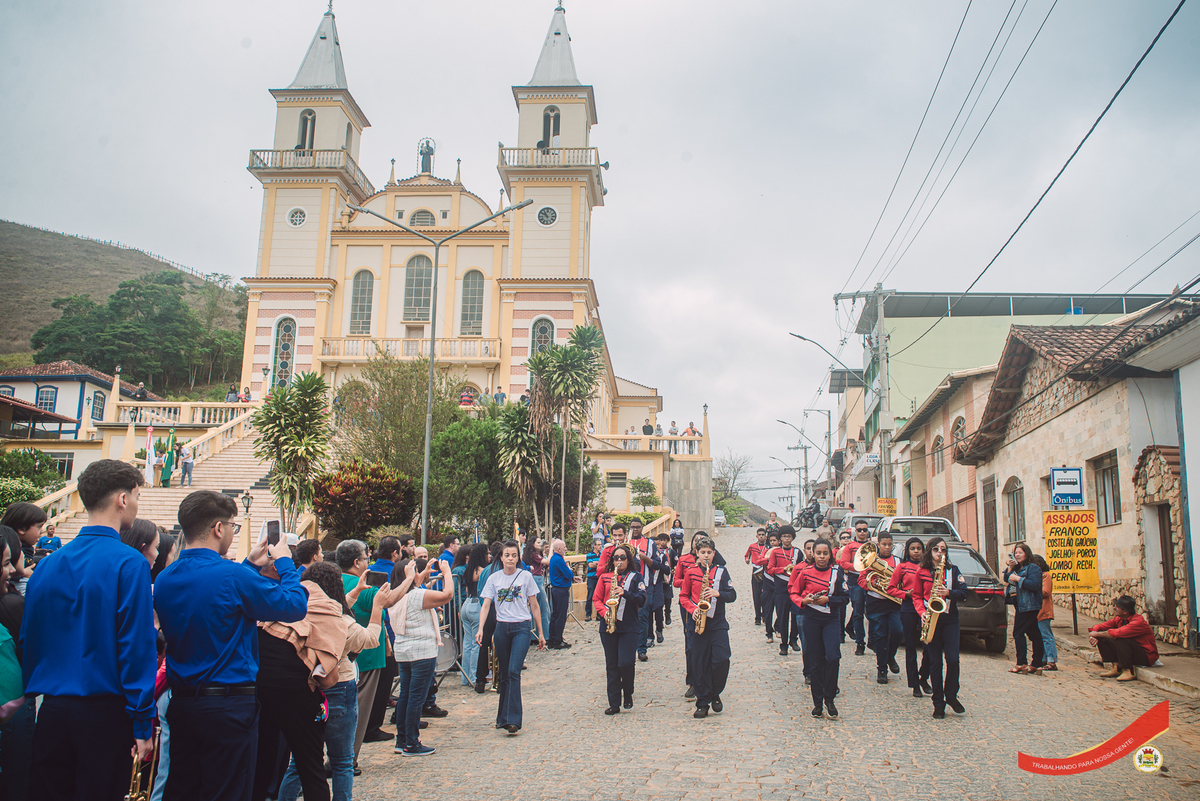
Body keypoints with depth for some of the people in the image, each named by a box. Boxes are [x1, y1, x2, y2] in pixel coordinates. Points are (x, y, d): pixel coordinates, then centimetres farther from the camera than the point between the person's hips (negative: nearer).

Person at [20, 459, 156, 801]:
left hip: (51, 710, 5)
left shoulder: (46, 565, 4)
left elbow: (28, 642, 9)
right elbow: (137, 649, -15)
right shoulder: (130, 564, -13)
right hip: (105, 713, -5)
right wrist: (143, 725, -11)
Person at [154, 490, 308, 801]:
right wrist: (285, 563, 3)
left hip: (181, 702, 7)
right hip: (229, 706, -7)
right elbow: (294, 606, -12)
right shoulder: (233, 576, -20)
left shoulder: (164, 579, 3)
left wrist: (250, 566, 21)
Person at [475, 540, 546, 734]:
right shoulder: (494, 578, 5)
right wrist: (480, 629, -16)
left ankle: (513, 719, -15)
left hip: (521, 628, -2)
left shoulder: (525, 576, 2)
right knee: (504, 674, 9)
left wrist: (540, 633, 7)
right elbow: (486, 605, -1)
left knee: (513, 671, -15)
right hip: (501, 628, 2)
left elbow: (534, 606, 7)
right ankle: (503, 717, 21)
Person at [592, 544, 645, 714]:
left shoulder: (636, 577, 6)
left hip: (629, 626, -2)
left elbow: (642, 599, -4)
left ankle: (628, 694, 16)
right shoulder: (605, 578, 12)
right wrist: (604, 612, -10)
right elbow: (596, 599, 8)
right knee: (611, 665, 5)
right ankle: (614, 703, 13)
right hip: (608, 627, 2)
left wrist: (625, 593, -19)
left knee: (626, 663, -12)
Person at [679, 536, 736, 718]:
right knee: (700, 663, 2)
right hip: (698, 622, 1)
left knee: (721, 659, -12)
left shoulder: (721, 571, 5)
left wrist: (718, 594, -16)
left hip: (718, 623, -1)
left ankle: (715, 694, 13)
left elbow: (732, 595, 3)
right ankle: (703, 703, 12)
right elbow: (683, 595, 10)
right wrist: (692, 609, -7)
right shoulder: (691, 572, 6)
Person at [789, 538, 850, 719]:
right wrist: (803, 601, -11)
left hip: (831, 618, 0)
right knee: (815, 661, 4)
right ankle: (817, 702, 16)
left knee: (833, 657, -17)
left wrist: (828, 600, -16)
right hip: (811, 619, 1)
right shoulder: (805, 571, -1)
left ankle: (829, 699, 0)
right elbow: (793, 592, 8)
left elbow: (845, 597, -1)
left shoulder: (837, 571, -3)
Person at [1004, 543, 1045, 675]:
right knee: (1033, 634, 10)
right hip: (1021, 606, 9)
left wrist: (1018, 579, -19)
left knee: (1018, 632, -10)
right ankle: (1037, 664, 13)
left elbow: (1035, 585, -21)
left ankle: (1021, 664, -8)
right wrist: (1010, 568, 3)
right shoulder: (1018, 568, 18)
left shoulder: (1033, 568, -10)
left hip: (1029, 606, -9)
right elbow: (1007, 580, 17)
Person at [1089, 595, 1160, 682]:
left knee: (1121, 640, -33)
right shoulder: (1119, 619, -1)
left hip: (1147, 656, -7)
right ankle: (1115, 667, -9)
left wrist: (1097, 634, -25)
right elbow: (1100, 626, 3)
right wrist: (1093, 636, -19)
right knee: (1102, 639, -7)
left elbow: (1118, 633, -37)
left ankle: (1128, 672, -22)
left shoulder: (1138, 621, -25)